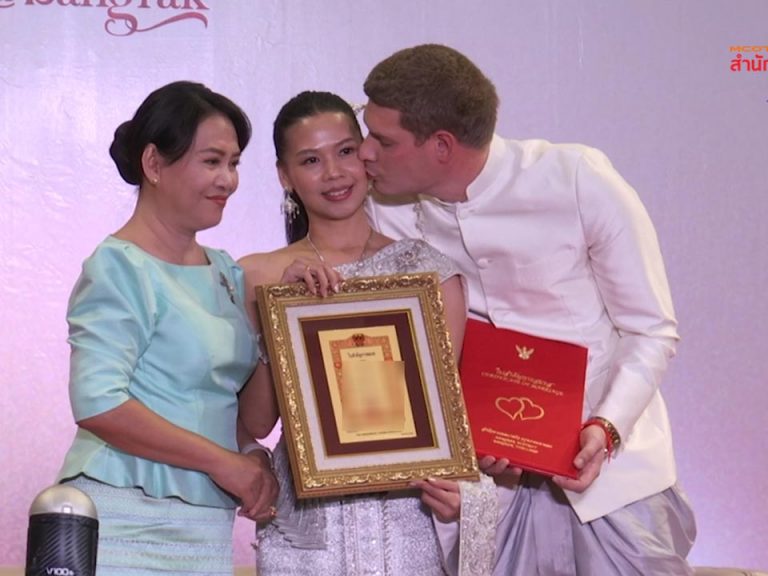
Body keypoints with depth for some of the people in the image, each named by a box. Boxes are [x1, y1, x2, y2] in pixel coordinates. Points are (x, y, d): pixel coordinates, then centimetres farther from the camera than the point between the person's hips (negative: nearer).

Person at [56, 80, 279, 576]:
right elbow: (98, 405, -20)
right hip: (129, 525, -7)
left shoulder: (224, 271, 14)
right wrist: (224, 463, -15)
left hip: (209, 528, 7)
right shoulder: (119, 268, -8)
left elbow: (255, 415, 11)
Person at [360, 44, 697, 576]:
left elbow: (652, 331, -10)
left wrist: (605, 427, -24)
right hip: (480, 463, 3)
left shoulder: (580, 182, -17)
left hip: (607, 452, -2)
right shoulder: (389, 213, -7)